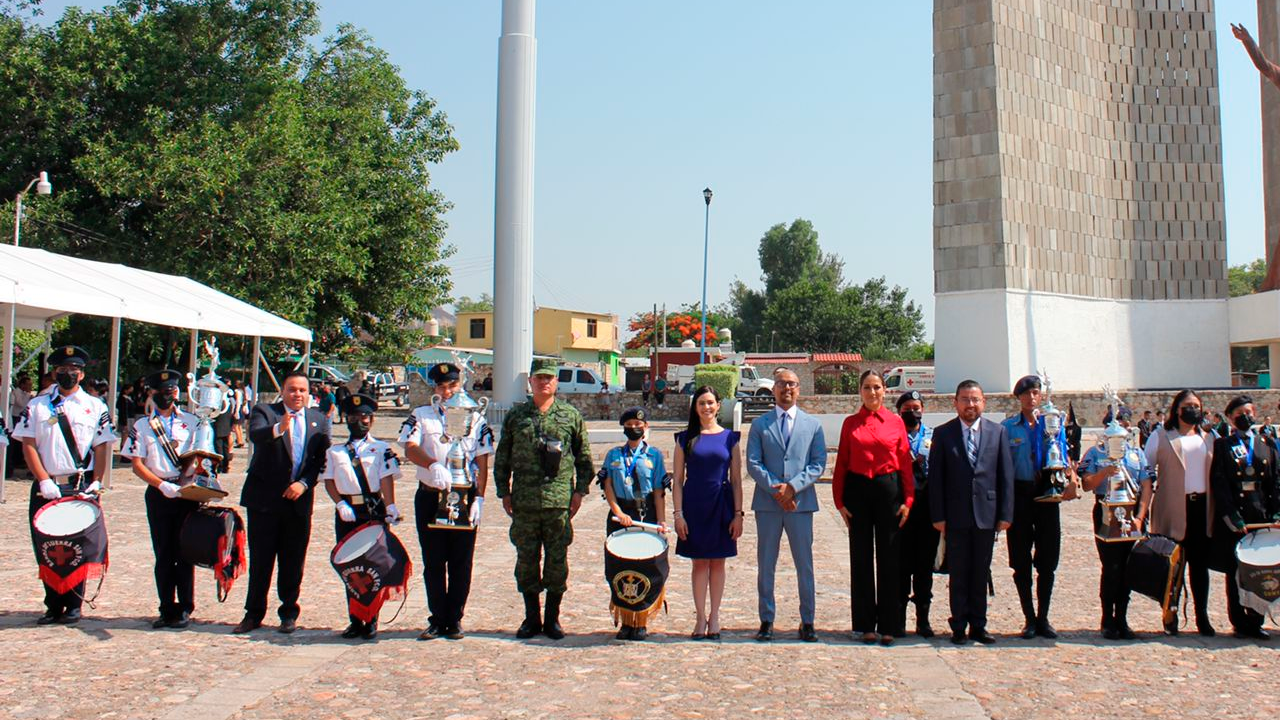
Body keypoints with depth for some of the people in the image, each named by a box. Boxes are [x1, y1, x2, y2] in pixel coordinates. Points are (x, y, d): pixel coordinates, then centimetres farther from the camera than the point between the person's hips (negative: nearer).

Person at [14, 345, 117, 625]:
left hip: (81, 487, -1)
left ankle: (73, 605, 13)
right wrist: (44, 481, -10)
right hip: (46, 487, 1)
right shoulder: (37, 406, 9)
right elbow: (28, 445, 1)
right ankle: (53, 605, 17)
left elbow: (102, 447, 3)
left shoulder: (96, 407, 7)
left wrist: (96, 481, -9)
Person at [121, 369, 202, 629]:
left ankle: (184, 609, 10)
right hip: (158, 494, 1)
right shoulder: (142, 425, 8)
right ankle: (167, 609, 14)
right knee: (163, 553, 5)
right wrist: (162, 485, -14)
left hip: (187, 493, -1)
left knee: (185, 551, 1)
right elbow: (137, 464, 1)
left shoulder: (192, 422, 8)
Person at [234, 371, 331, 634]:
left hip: (299, 499, 2)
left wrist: (304, 483, -10)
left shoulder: (319, 420, 10)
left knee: (293, 561, 8)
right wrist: (278, 429, -42)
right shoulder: (264, 411, 0)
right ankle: (254, 613, 17)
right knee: (260, 560, 5)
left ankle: (289, 614, 19)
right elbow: (255, 434, -22)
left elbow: (322, 459, 5)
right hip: (264, 499, -2)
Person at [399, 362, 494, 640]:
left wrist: (479, 498, -6)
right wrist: (433, 464, -31)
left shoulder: (476, 419, 5)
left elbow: (482, 463, 3)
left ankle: (455, 620, 17)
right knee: (433, 562, 6)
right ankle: (437, 620, 17)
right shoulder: (420, 416, 4)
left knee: (461, 563, 5)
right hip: (429, 498, 0)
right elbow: (410, 448, -12)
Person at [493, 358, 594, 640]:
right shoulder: (515, 416, 8)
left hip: (560, 501, -1)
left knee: (557, 560, 4)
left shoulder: (571, 415, 7)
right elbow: (501, 458, 11)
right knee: (526, 559, 6)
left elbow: (584, 457, 9)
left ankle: (553, 618, 16)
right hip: (524, 502, 1)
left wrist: (580, 490, 2)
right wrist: (504, 492, 4)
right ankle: (531, 618, 18)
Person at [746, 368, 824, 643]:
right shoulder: (760, 425, 8)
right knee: (765, 566, 5)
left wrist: (793, 486, -12)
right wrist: (776, 488, -12)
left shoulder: (813, 424, 9)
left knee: (805, 566, 4)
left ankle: (807, 622, 14)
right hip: (767, 502, 0)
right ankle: (766, 620, 15)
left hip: (801, 501, 0)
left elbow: (819, 463, 2)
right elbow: (752, 464, 1)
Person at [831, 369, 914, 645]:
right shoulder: (850, 423, 5)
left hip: (889, 489, 0)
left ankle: (887, 625, 12)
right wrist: (840, 501, -1)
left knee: (888, 558, 3)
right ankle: (865, 624, 14)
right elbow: (841, 463, 4)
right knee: (861, 558, 5)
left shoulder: (896, 422, 4)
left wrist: (908, 499, -4)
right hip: (858, 490, 1)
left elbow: (905, 462, 3)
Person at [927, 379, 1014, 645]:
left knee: (981, 573, 10)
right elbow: (935, 477, -2)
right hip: (955, 515, -1)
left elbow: (1006, 475, 3)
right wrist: (938, 515, -7)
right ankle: (959, 627, 15)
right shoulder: (942, 433, 0)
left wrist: (1005, 514, -2)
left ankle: (978, 625, 20)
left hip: (986, 513, 2)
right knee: (958, 574, 6)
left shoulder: (998, 432, 5)